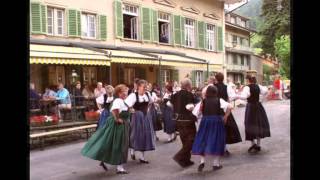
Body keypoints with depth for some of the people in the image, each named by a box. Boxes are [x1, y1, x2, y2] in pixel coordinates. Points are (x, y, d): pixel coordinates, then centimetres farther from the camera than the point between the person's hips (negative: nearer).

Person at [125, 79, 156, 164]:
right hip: (137, 117, -6)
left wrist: (147, 109, 10)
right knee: (137, 135, 1)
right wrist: (133, 111, -16)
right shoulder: (133, 95, -17)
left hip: (146, 116, 6)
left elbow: (150, 102, 21)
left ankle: (142, 157, 16)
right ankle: (132, 150, 31)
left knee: (146, 135, 6)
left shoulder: (147, 94, 1)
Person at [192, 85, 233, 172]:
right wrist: (225, 117, -2)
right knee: (216, 141, 9)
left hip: (205, 122, 1)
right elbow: (229, 107, -12)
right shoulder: (219, 100, -1)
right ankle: (216, 164, 11)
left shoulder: (204, 101, 2)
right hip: (217, 122, -1)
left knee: (203, 141, 10)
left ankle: (202, 161, -4)